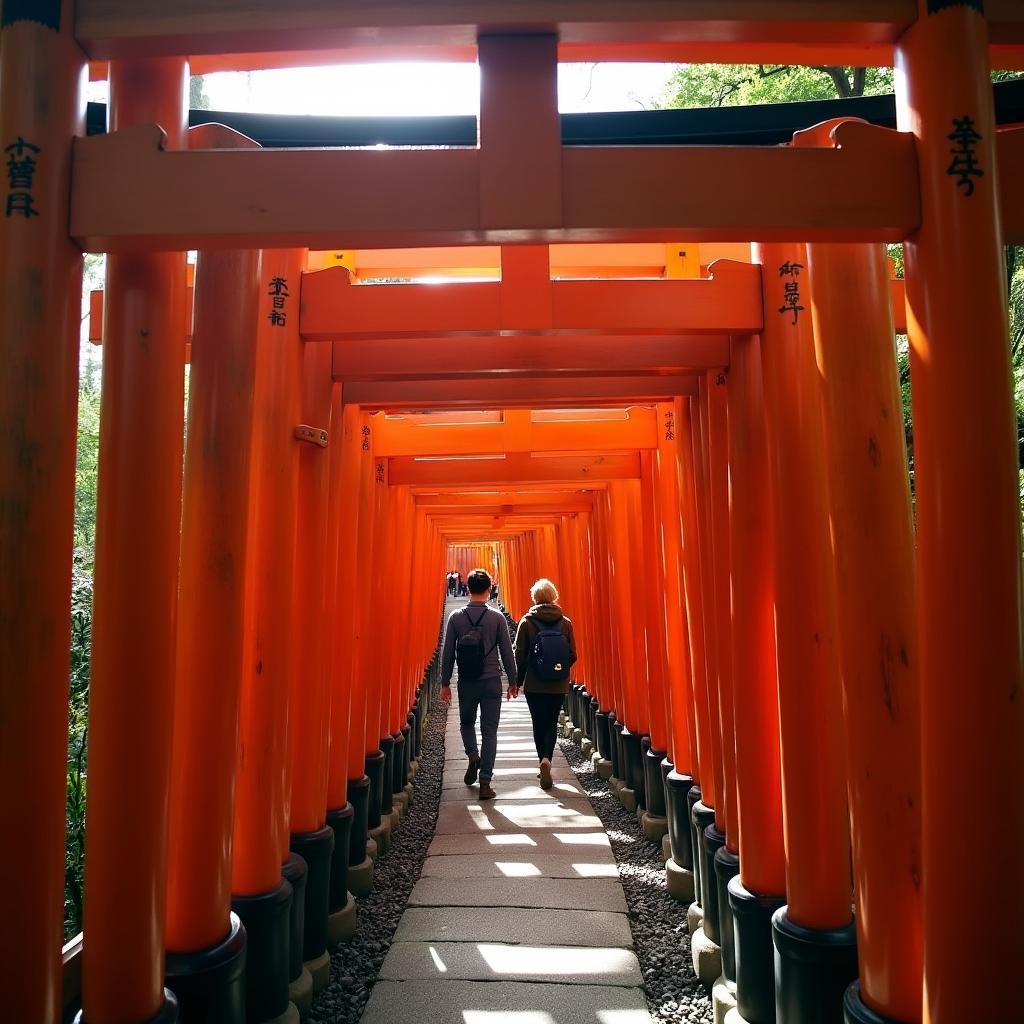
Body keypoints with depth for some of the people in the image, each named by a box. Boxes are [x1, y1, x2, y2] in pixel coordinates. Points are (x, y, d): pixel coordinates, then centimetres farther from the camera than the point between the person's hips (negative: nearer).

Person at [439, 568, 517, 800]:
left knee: (466, 722, 24)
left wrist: (445, 683, 7)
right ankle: (485, 783, 4)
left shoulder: (455, 617, -3)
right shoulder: (497, 617, -5)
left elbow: (447, 652, -1)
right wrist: (513, 681, 8)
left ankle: (473, 755, -1)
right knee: (489, 731, 5)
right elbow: (507, 651, -2)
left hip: (466, 682, 1)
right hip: (491, 681, -1)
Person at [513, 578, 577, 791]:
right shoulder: (565, 622, -2)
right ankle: (546, 758, -7)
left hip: (534, 685, -1)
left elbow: (520, 655, -5)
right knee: (552, 723, 11)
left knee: (539, 723, 11)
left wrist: (518, 680, 7)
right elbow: (572, 655, 1)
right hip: (559, 685, 1)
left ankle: (544, 761, 11)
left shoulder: (527, 622, -7)